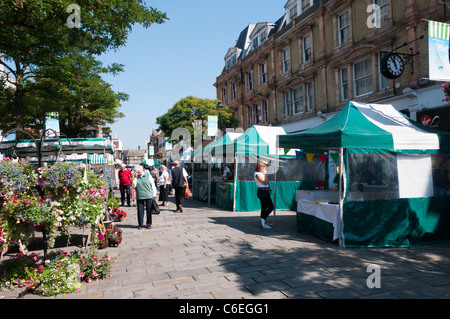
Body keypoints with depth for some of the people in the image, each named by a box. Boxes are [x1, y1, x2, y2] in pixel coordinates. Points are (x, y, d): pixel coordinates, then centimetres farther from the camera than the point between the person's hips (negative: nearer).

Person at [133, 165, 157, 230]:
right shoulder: (136, 177, 4)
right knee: (140, 211, 3)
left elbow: (153, 185, 3)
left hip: (148, 196, -1)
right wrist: (136, 178, -12)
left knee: (149, 210, 6)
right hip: (140, 197, 1)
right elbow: (134, 186, -6)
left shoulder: (148, 175, -1)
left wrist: (154, 194, 2)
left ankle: (149, 224, 19)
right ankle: (140, 224, 16)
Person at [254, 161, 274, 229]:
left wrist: (264, 174, 13)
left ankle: (263, 224, 16)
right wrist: (265, 174, -12)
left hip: (265, 192, 10)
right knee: (271, 207, -10)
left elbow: (266, 182, 19)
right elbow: (265, 182, -18)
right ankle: (263, 219, -6)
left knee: (264, 208, 11)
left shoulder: (261, 173, 15)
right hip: (262, 192, -10)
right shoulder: (258, 174, -14)